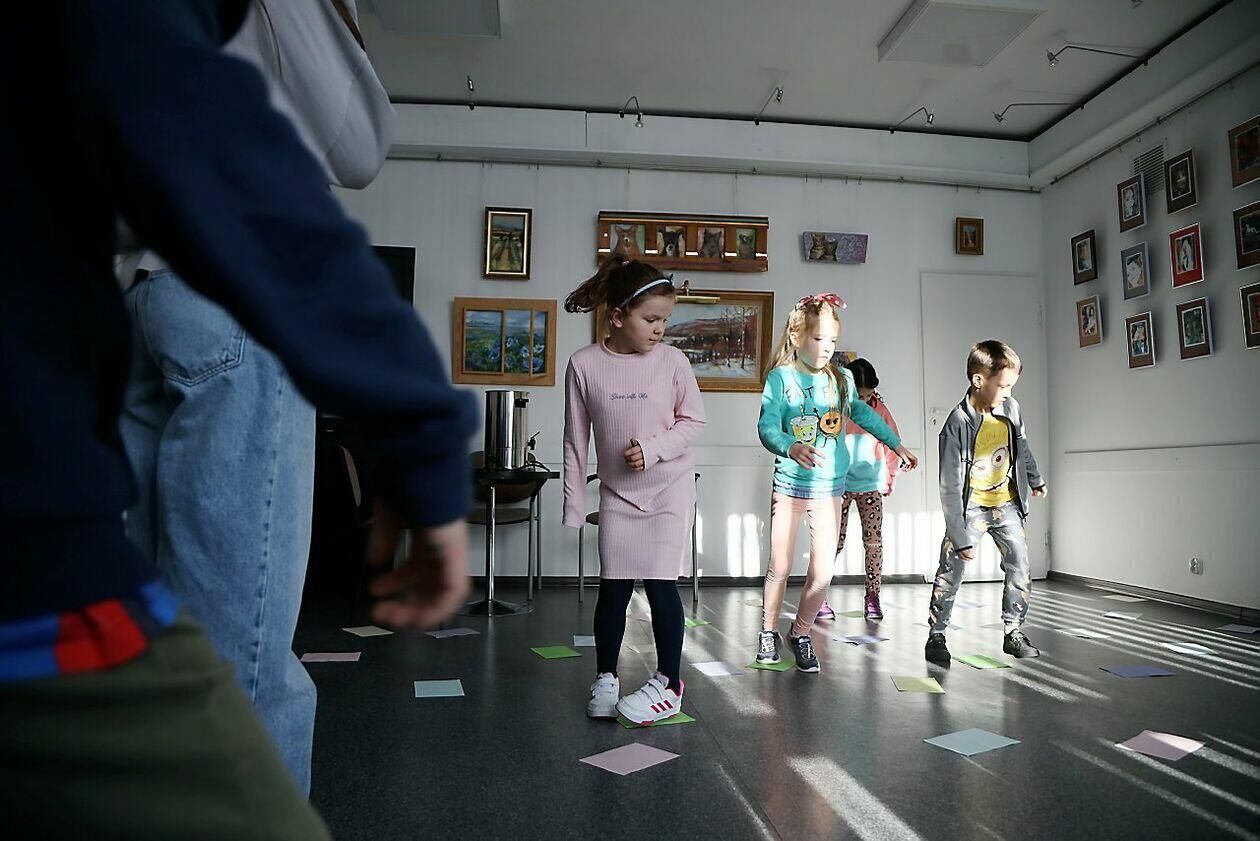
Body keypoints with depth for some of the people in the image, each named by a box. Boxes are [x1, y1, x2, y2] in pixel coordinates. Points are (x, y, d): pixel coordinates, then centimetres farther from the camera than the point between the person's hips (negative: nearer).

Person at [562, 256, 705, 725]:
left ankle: (669, 684, 12)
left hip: (669, 488, -1)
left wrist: (653, 448, -17)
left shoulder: (672, 360, -10)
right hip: (617, 493, 1)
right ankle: (605, 679, 23)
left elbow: (693, 420, 0)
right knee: (613, 587, 5)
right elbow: (575, 440, -3)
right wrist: (574, 503, -1)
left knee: (660, 583, -3)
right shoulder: (584, 365, -9)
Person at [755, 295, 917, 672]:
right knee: (780, 567, 6)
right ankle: (768, 631, 28)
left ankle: (800, 633, 21)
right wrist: (791, 447, -41)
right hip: (790, 484, -3)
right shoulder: (781, 377, -10)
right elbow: (767, 427, -21)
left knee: (823, 572, 0)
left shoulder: (842, 379, 4)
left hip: (830, 488, 3)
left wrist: (897, 444, 31)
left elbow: (863, 414, 22)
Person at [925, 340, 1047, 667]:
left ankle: (1013, 631, 19)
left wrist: (1035, 480, 31)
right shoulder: (957, 425, -24)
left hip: (1006, 504, 5)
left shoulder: (1011, 408, -7)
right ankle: (936, 636, 5)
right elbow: (950, 487, -22)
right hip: (970, 508, -5)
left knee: (1020, 569, 3)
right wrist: (960, 537, -22)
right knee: (950, 571, -7)